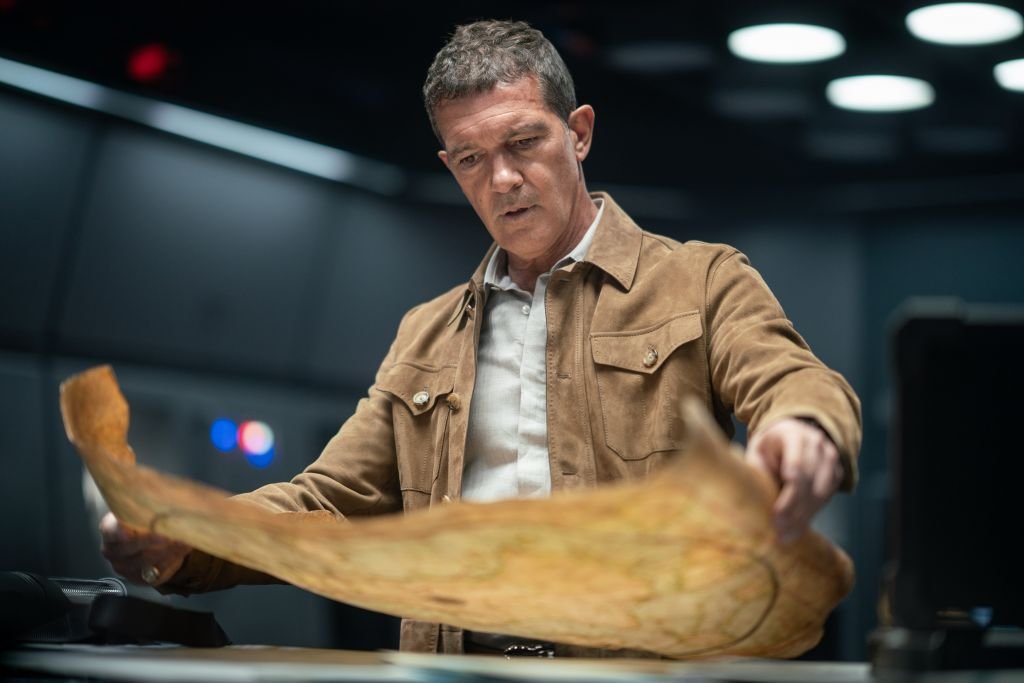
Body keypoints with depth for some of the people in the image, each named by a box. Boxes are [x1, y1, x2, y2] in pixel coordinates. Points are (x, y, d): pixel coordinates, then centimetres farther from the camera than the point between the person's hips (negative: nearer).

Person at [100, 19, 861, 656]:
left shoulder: (702, 282, 10)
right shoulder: (426, 337, 22)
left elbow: (800, 386, -6)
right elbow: (329, 502, 18)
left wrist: (805, 434, -31)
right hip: (457, 660, 1)